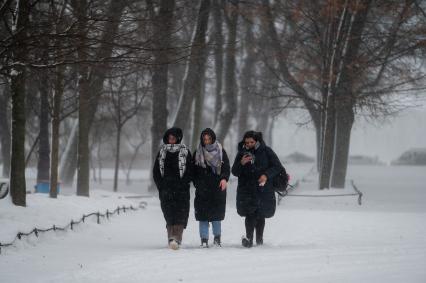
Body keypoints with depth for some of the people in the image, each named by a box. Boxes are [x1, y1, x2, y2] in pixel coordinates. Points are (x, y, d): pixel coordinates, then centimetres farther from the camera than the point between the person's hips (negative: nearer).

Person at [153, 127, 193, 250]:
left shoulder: (185, 152, 7)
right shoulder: (162, 152, 11)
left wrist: (182, 184, -4)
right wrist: (161, 186, 1)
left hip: (181, 189, -1)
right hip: (166, 189, 1)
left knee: (180, 214, -5)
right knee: (169, 214, -8)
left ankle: (177, 238, -9)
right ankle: (172, 238, -16)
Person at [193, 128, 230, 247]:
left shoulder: (220, 151, 6)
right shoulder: (198, 153, 9)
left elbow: (227, 167, 3)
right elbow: (194, 171, 12)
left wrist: (224, 179, -14)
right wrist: (197, 184, 1)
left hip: (217, 188, 0)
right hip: (203, 189, 1)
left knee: (216, 213, -2)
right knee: (203, 214, -5)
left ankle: (217, 237, 10)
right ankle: (204, 239, -3)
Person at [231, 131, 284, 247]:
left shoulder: (266, 151, 1)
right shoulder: (242, 153, 7)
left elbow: (278, 167, 2)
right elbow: (234, 172, 8)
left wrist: (267, 175, -14)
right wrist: (241, 163, -12)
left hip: (264, 190, 0)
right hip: (246, 190, 0)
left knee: (261, 215, 7)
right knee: (250, 215, -16)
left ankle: (259, 239, 20)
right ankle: (249, 238, -21)